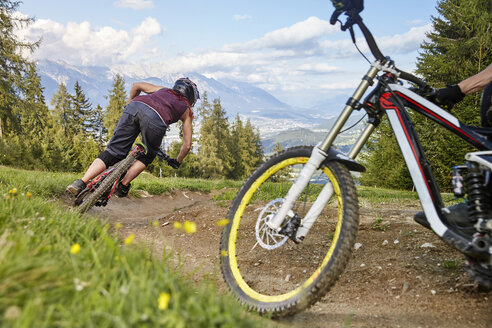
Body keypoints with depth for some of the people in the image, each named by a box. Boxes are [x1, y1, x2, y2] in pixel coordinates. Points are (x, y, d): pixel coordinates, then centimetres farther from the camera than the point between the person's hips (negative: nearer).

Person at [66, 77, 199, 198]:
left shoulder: (164, 90, 42)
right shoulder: (187, 111, 32)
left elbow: (136, 85, 37)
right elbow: (187, 145, 29)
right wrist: (177, 162, 46)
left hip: (135, 106, 4)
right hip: (156, 118, -3)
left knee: (112, 152, 7)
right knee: (147, 156, 23)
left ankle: (81, 183, -6)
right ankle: (123, 186, 13)